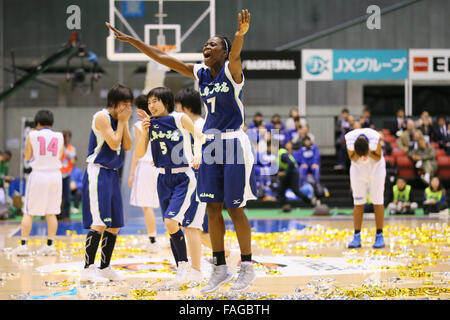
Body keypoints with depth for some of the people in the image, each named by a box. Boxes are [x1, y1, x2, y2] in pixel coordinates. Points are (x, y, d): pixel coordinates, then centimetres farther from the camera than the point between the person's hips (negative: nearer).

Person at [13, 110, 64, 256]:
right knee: (51, 213, 9)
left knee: (28, 212, 4)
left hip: (38, 174, -2)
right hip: (55, 174, 2)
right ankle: (50, 245, 7)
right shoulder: (59, 136, 3)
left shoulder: (32, 135, -3)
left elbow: (27, 156, 7)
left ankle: (23, 245, 0)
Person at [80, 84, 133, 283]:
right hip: (98, 172, -9)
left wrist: (125, 121, 1)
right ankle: (88, 268, -15)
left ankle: (105, 268, 17)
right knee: (99, 223, -16)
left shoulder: (121, 118, 14)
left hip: (112, 174, 9)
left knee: (114, 225, 9)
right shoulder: (102, 117, -10)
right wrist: (121, 121, -8)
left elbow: (127, 146, 7)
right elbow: (113, 143, -17)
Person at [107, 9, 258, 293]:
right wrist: (131, 40, 3)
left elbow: (235, 54, -33)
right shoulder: (199, 73, 7)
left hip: (234, 144, -6)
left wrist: (241, 34, -56)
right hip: (210, 142, 6)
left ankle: (247, 266, 8)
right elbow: (162, 57, 7)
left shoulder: (232, 71, -10)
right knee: (212, 208, 6)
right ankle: (221, 268, 14)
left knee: (235, 209, -3)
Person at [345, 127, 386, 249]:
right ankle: (357, 237, 1)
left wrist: (369, 153, -33)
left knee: (378, 202, -3)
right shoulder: (349, 138, -27)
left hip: (375, 167, -1)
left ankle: (379, 236, 2)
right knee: (358, 203, -2)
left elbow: (378, 157, -14)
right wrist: (357, 154, -33)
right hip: (358, 169, 1)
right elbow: (352, 157, -12)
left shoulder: (375, 137, -31)